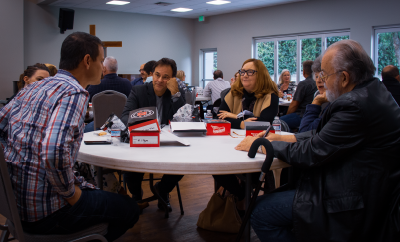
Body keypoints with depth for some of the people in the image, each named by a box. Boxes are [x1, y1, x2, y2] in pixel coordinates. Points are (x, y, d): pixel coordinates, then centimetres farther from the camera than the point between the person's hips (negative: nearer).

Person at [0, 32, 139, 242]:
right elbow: (54, 153, -34)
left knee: (96, 191, 29)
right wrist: (70, 193, -15)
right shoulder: (74, 93, -19)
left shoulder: (34, 87, 7)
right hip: (42, 211, -8)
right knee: (129, 208, 10)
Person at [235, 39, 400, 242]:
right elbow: (323, 135, 11)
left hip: (354, 207, -11)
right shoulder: (372, 91, 6)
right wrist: (281, 138, 6)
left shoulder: (356, 105, -26)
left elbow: (311, 153, -20)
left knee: (261, 213, -9)